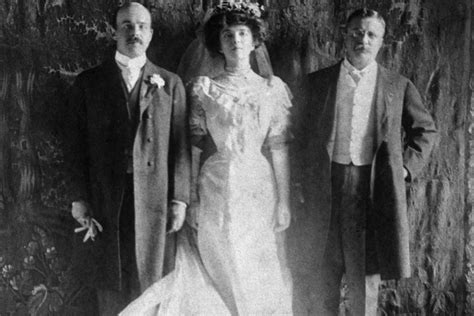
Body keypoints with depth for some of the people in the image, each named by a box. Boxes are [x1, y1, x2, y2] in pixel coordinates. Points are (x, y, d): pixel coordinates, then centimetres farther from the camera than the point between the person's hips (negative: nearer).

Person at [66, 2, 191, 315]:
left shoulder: (170, 83, 9)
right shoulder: (89, 82, 8)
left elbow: (180, 146, 4)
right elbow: (77, 145, 5)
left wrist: (179, 200, -2)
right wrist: (80, 200, -2)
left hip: (156, 199, 0)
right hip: (106, 202, 0)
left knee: (155, 284, 3)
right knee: (113, 286, 6)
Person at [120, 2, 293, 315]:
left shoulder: (273, 88, 4)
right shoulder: (203, 88, 2)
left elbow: (279, 148, 1)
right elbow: (194, 144, 1)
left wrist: (284, 201, -1)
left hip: (260, 188, 1)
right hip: (217, 187, -1)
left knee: (264, 278, 7)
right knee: (225, 273, 6)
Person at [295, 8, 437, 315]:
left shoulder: (399, 86, 7)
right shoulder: (318, 82, 7)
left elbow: (425, 129, 16)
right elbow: (304, 134, 10)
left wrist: (408, 166, 4)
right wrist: (306, 182, 1)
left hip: (374, 187, 0)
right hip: (327, 186, 0)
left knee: (366, 273, 6)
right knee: (324, 276, 6)